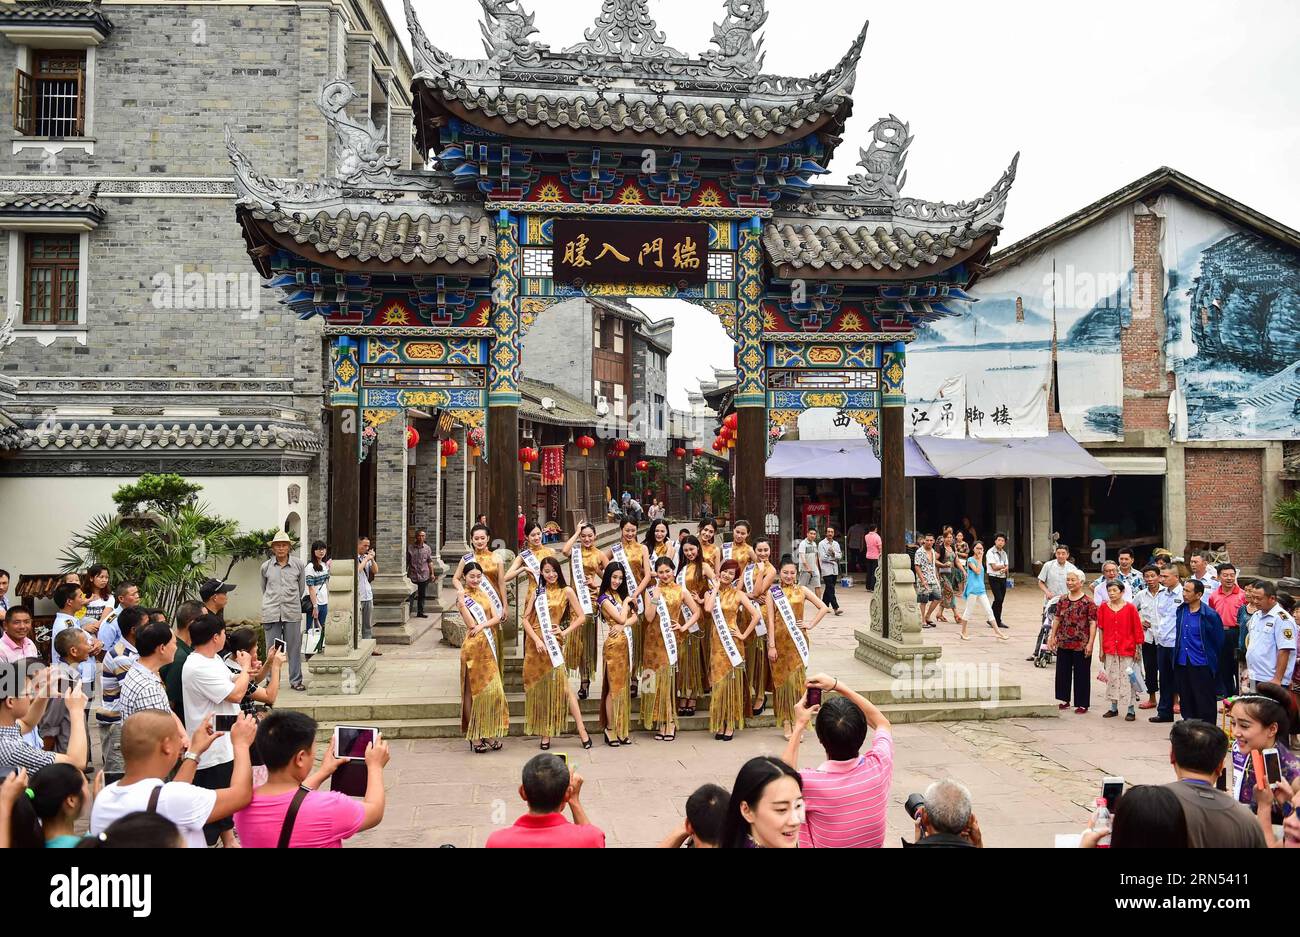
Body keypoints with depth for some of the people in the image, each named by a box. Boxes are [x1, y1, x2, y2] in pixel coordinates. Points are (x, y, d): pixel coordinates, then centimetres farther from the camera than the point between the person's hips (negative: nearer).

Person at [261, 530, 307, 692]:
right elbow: (264, 588, 18)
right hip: (271, 612, 0)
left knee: (294, 648, 2)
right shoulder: (266, 566, 4)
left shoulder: (299, 565, 2)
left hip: (292, 612, 0)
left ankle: (296, 681, 11)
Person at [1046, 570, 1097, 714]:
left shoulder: (1088, 601, -10)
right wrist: (1052, 637, 10)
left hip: (1081, 645, -6)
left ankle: (1082, 704, 14)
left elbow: (1093, 623, -12)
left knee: (1081, 674, 4)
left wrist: (1090, 643, -16)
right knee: (1062, 672, 12)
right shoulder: (1063, 600, 7)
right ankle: (1065, 700, 26)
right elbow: (1057, 619, 13)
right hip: (1063, 643, 6)